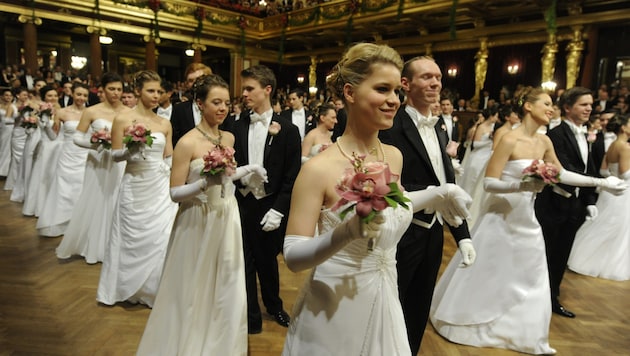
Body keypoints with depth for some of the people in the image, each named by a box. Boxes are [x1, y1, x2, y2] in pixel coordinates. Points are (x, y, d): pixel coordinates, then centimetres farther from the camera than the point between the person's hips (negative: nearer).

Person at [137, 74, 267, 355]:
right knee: (195, 290, 9)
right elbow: (175, 193, -14)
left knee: (226, 289, 14)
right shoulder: (187, 142, -14)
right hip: (198, 223, -5)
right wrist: (204, 184, -29)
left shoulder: (229, 138, 4)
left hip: (227, 219, 6)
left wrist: (250, 168, 6)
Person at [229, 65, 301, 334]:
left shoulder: (287, 130, -7)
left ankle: (274, 306, 42)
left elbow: (292, 177, -8)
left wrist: (278, 210, -13)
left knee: (267, 260, 16)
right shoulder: (237, 126, 2)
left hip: (270, 207, -2)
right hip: (242, 203, 2)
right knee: (245, 263, 10)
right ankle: (251, 318, 28)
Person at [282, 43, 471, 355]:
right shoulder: (319, 168, -22)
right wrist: (347, 232, -36)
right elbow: (292, 257, -21)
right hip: (334, 310, -5)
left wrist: (441, 194, 8)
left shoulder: (395, 157, -3)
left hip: (385, 302, 6)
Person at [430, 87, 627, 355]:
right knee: (487, 274, 8)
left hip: (526, 219, 7)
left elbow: (561, 174, 17)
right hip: (501, 218, -7)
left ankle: (526, 334, 31)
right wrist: (522, 185, -35)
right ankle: (467, 320, 30)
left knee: (529, 279, 14)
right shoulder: (510, 140, -18)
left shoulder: (544, 142, 3)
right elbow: (489, 183, -22)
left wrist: (600, 182, 16)